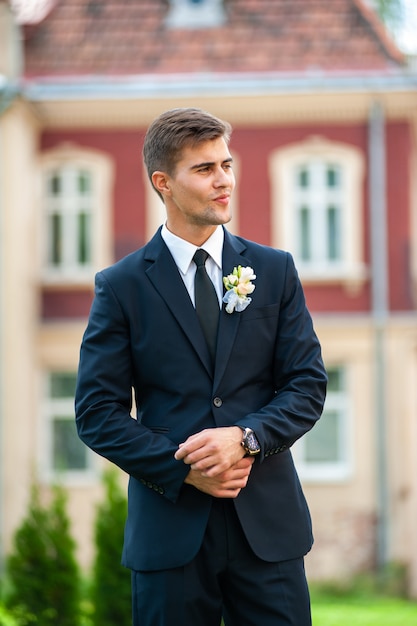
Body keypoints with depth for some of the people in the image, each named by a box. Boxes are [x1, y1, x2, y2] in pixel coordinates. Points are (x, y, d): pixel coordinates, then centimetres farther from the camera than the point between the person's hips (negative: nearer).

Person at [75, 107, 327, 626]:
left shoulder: (275, 271, 8)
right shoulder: (121, 286, 2)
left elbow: (307, 384, 5)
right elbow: (97, 412, -2)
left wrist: (245, 437, -13)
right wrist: (184, 469, -13)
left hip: (268, 524, 2)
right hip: (170, 525, -1)